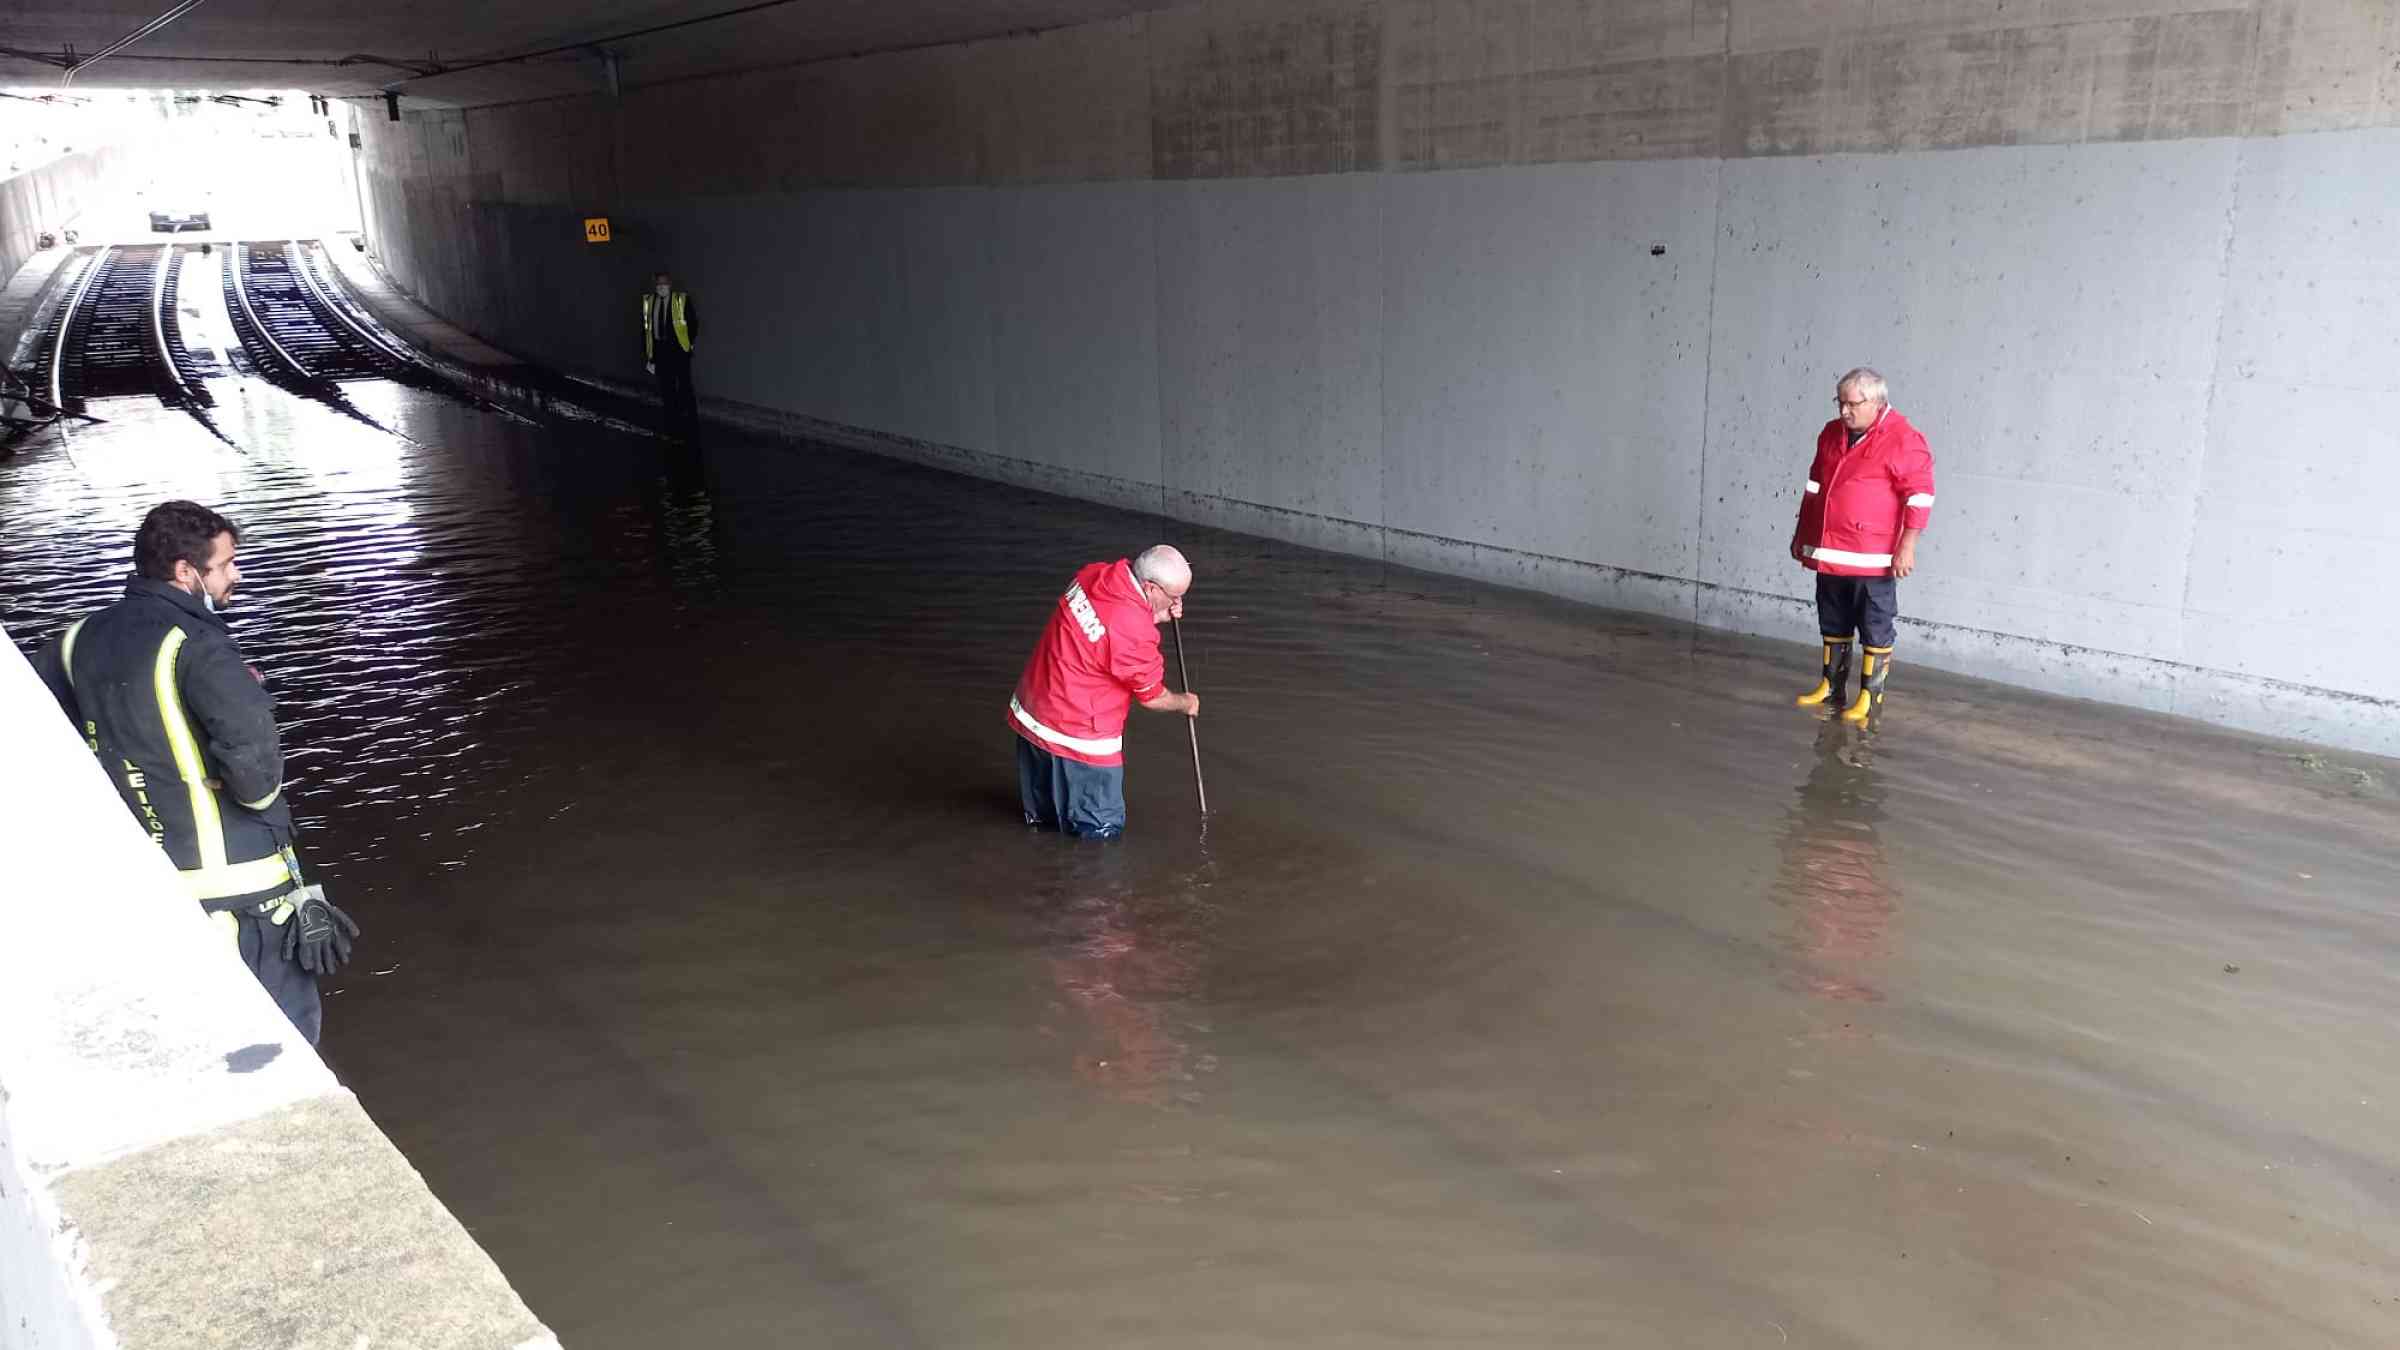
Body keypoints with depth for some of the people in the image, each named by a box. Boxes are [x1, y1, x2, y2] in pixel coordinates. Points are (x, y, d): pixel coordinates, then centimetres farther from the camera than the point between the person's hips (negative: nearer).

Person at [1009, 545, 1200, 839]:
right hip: (1077, 737, -9)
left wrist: (1155, 616, -1)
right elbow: (1152, 697, -12)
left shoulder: (1094, 574, -8)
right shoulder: (1134, 633, -29)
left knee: (1044, 815, 30)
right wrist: (1185, 703, 9)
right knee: (1103, 831, 6)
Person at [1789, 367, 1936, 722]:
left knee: (1875, 630, 1)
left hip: (1872, 559, -7)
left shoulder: (1903, 440, -12)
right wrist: (1800, 534, 20)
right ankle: (1831, 687, 26)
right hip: (1828, 553, 7)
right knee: (1833, 625, 16)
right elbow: (1814, 487, 19)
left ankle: (1870, 698, 6)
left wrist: (1907, 546, -17)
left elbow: (1919, 496, -14)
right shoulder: (1831, 434, 10)